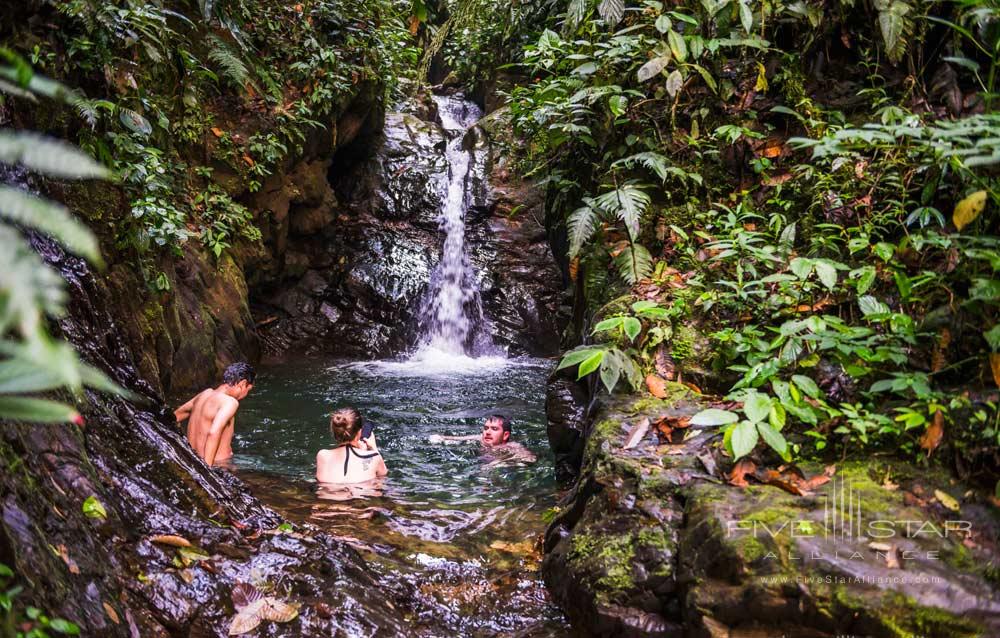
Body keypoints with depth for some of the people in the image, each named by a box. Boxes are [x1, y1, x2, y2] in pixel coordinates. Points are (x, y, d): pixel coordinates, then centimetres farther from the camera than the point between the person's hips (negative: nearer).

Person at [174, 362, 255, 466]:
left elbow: (177, 414, 24)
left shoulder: (206, 393, 10)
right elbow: (213, 433, -29)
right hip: (218, 464, -9)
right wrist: (207, 468, -30)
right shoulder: (230, 402, -16)